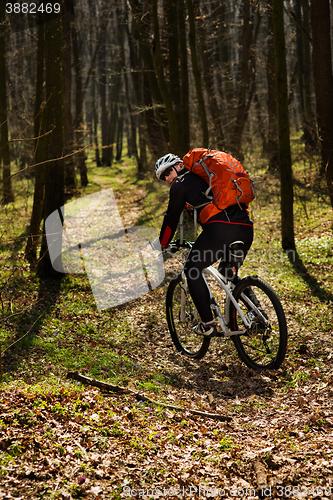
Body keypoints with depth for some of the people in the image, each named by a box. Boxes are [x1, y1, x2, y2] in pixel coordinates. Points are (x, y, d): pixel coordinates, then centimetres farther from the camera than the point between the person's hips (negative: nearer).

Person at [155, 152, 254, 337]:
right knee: (227, 272, 28)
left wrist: (162, 246, 31)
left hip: (221, 228, -7)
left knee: (192, 270, 10)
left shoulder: (180, 185, 12)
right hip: (246, 228, 7)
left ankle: (208, 324, 3)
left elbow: (171, 218, 16)